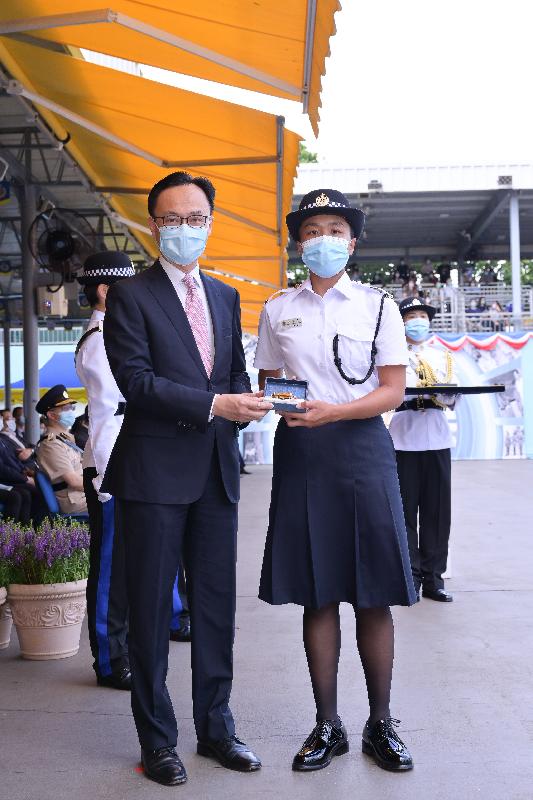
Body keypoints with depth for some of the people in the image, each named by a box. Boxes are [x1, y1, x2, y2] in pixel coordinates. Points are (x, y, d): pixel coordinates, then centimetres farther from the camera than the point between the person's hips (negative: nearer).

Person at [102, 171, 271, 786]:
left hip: (216, 470, 6)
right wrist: (215, 405, -20)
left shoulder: (225, 296, 15)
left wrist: (244, 401, -3)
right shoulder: (130, 295, -3)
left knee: (216, 607, 12)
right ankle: (156, 740, 17)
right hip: (154, 473, -5)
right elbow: (135, 380, -13)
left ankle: (215, 728, 26)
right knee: (150, 609, 4)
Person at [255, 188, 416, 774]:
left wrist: (334, 411, -18)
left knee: (373, 593, 1)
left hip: (360, 446, -1)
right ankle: (327, 725, 16)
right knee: (316, 593, 5)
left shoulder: (378, 305, 4)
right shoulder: (277, 311, 10)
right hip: (300, 453, 2)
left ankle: (381, 724, 15)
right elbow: (267, 385, 14)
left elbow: (393, 390, -2)